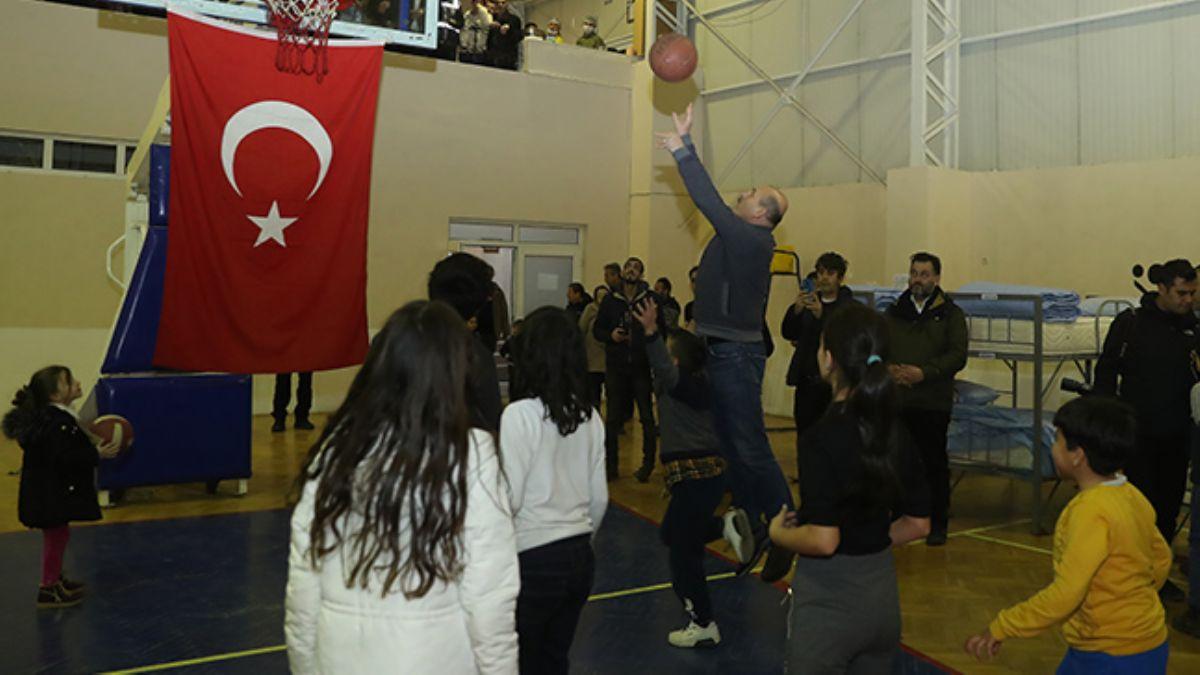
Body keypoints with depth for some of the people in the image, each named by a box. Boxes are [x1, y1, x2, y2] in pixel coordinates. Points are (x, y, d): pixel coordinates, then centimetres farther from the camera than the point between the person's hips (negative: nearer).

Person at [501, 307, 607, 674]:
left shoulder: (520, 415, -16)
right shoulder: (590, 416, 1)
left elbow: (508, 500, -17)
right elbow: (599, 498, 8)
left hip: (534, 561, -5)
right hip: (580, 558, 6)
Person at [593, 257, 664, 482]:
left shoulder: (651, 299, 1)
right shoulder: (610, 300, 7)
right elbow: (597, 329, 11)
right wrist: (610, 335, -8)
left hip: (642, 365, -2)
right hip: (615, 365, 2)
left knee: (647, 416, 2)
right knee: (613, 417, 5)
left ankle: (648, 464, 12)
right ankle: (611, 464, 14)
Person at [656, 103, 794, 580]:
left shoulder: (752, 239, -15)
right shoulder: (737, 235, 12)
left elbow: (709, 201, -22)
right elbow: (710, 199, 18)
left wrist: (682, 151, -18)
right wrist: (686, 143, 19)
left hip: (737, 354, -10)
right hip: (722, 351, 10)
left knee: (751, 450, -8)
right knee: (733, 448, 14)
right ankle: (753, 532, 23)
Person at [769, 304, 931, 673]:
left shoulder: (822, 437, -21)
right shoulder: (895, 431, 0)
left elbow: (823, 540, -24)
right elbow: (917, 524, 7)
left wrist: (779, 533, -6)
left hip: (828, 600, -7)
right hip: (883, 594, 7)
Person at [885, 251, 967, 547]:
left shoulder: (950, 314, 3)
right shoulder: (895, 312, 14)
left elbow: (957, 355, -5)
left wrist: (924, 372, -18)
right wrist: (888, 368, -9)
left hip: (933, 402, -3)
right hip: (896, 400, 3)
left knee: (934, 463, 2)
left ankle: (938, 524, 13)